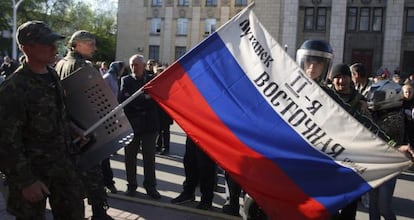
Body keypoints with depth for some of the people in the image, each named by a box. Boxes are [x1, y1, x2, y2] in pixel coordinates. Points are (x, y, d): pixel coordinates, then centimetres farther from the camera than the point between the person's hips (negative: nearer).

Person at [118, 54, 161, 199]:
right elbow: (122, 100, -11)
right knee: (130, 157, 8)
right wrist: (144, 98, -19)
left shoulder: (152, 80, 5)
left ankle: (150, 186, 16)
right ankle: (131, 185, 21)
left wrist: (135, 103, -14)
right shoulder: (126, 80, 3)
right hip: (131, 123, 0)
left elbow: (156, 100, -6)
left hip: (149, 123, 0)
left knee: (149, 157, 6)